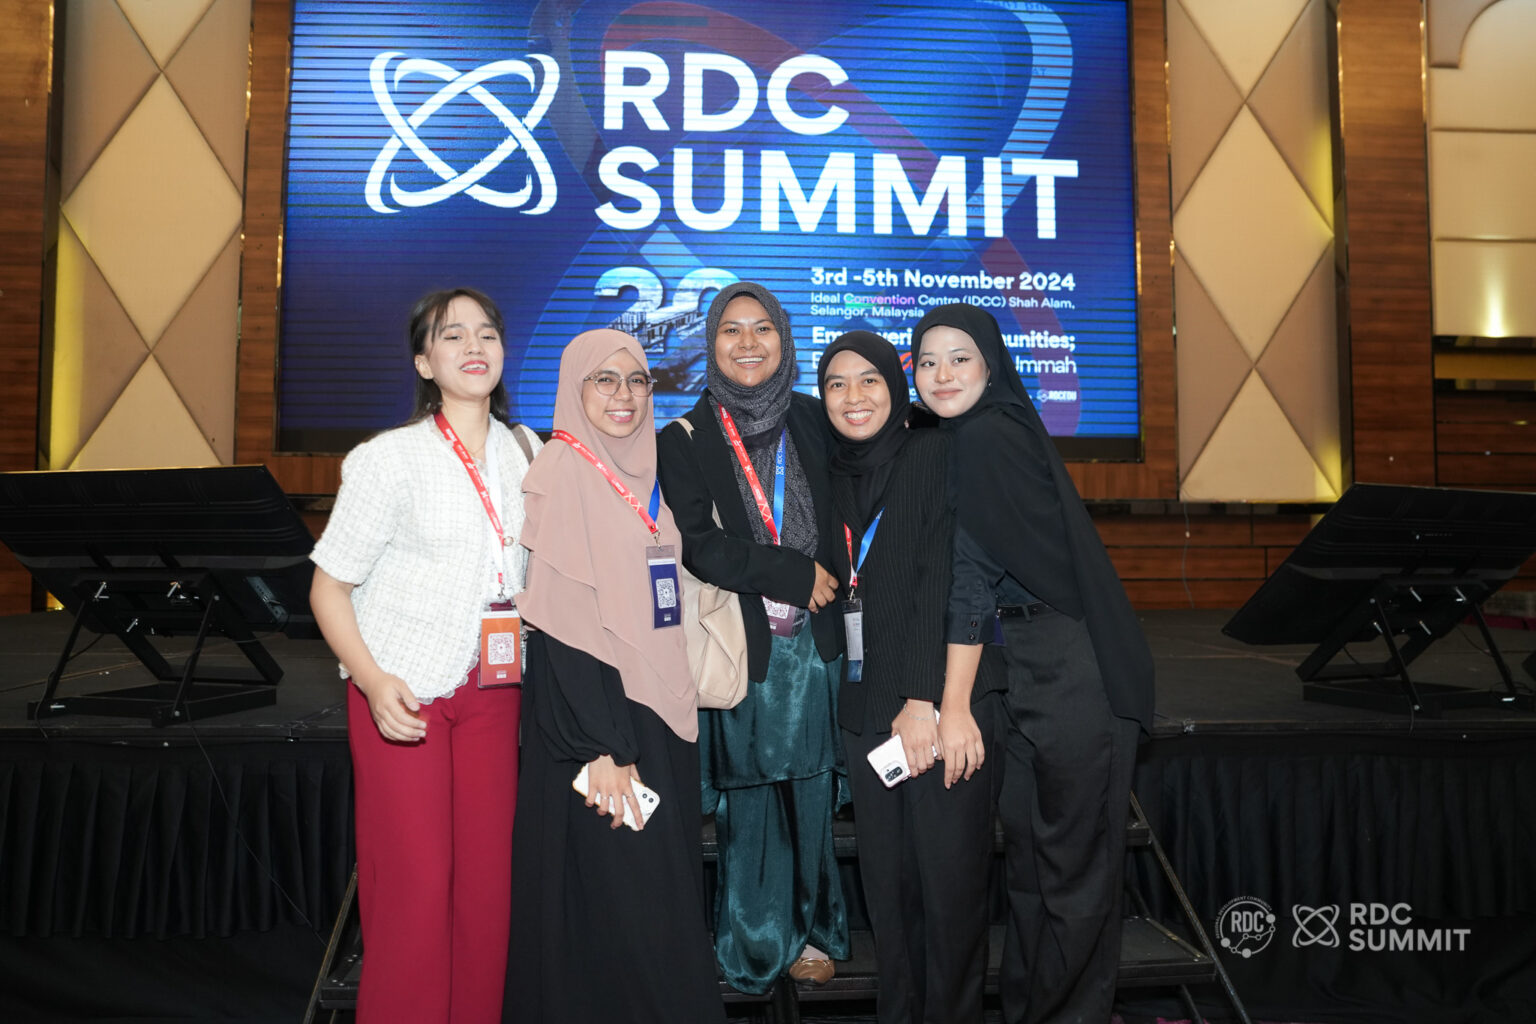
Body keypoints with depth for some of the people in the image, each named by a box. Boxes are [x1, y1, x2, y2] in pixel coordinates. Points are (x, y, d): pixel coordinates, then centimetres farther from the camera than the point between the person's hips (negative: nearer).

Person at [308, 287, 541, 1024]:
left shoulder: (525, 453, 6)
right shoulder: (389, 459, -8)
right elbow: (329, 585, -7)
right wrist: (373, 680, -20)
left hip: (492, 691, 4)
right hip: (402, 692, -4)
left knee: (488, 874, 7)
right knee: (413, 882, -2)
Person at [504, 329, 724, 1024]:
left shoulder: (644, 474, 12)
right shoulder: (561, 472, -10)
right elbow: (559, 621, -16)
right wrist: (599, 748, -20)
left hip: (659, 710, 7)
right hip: (591, 712, -7)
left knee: (665, 890, 13)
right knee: (617, 903, -3)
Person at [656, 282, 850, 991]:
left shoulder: (812, 421, 8)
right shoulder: (684, 439, -1)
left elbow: (838, 520, 13)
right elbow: (700, 547, -11)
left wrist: (832, 576, -6)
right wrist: (798, 573, -11)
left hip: (813, 640, 3)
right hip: (737, 643, -2)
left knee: (810, 791, 9)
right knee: (748, 800, 6)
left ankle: (809, 924, 29)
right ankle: (761, 940, 25)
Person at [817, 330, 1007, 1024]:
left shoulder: (936, 454, -4)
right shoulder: (835, 478, 14)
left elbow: (945, 581, -12)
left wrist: (926, 701, -17)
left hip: (944, 704, -5)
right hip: (867, 706, 5)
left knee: (949, 875, 1)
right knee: (886, 877, 10)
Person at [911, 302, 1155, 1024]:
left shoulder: (986, 436, -15)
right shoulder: (998, 431, 13)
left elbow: (975, 573, -20)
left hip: (1070, 674, -9)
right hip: (1036, 670, 9)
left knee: (1070, 853, 4)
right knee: (1028, 841, 18)